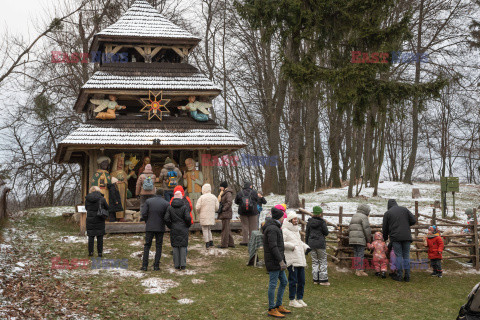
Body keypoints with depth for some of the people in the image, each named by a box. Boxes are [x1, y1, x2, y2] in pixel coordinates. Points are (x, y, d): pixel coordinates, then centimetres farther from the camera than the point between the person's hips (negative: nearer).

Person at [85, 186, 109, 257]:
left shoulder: (87, 199, -4)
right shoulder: (102, 199, -9)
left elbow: (86, 208, 8)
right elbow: (107, 208, 2)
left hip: (90, 219, 1)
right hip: (100, 219, -1)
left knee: (91, 236, 10)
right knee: (100, 236, 7)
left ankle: (90, 252, 9)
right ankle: (100, 252, 9)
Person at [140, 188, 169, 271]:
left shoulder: (148, 201, -1)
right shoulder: (166, 203, -3)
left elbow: (143, 214, -6)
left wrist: (147, 222, 10)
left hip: (149, 227, 1)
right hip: (160, 228, -1)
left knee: (147, 246, 9)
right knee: (158, 246, 9)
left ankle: (144, 265, 2)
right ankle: (156, 265, 5)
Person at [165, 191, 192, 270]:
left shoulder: (170, 208, -2)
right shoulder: (184, 207, -8)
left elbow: (166, 219, -7)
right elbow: (188, 218, -15)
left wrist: (170, 226, 8)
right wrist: (188, 225, 4)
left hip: (174, 230, 1)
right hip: (183, 230, -1)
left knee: (175, 247, 7)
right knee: (183, 247, 5)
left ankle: (177, 265, 7)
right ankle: (183, 265, 3)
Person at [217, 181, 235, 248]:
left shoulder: (228, 193, -13)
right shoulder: (223, 193, 18)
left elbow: (229, 202, -26)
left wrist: (223, 209, -20)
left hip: (226, 213, -10)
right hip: (224, 214, 10)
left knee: (225, 229, -6)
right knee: (227, 229, 13)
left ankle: (224, 244, -3)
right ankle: (231, 243, 18)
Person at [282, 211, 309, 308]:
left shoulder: (296, 230, 18)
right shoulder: (285, 231, -9)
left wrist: (306, 247, 18)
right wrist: (291, 246, -18)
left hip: (301, 259, 8)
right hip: (292, 260, -8)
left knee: (302, 280, 11)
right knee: (293, 280, -3)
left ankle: (300, 298, 23)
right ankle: (292, 300, 7)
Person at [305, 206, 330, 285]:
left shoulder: (309, 222, 4)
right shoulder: (322, 222, -9)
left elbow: (307, 234, 8)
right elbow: (326, 233, -5)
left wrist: (307, 244, 16)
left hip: (311, 243, 5)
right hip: (320, 243, -5)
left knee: (314, 262, 10)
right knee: (323, 261, 2)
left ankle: (315, 279, 10)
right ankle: (323, 280, 0)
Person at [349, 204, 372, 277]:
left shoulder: (354, 217, 20)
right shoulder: (364, 217, -6)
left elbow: (350, 228, 23)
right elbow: (367, 229, -11)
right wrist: (369, 240, -1)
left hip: (353, 239, 8)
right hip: (360, 239, -8)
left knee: (356, 254, 9)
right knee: (360, 254, -7)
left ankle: (357, 270, 10)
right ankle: (360, 271, -9)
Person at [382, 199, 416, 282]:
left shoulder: (387, 213, 5)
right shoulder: (404, 209, 9)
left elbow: (385, 228, 10)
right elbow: (413, 221, 3)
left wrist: (385, 238, 26)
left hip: (395, 237, -2)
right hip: (406, 236, 2)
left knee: (398, 256, 1)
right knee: (406, 256, 5)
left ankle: (399, 276, -2)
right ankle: (407, 276, 4)